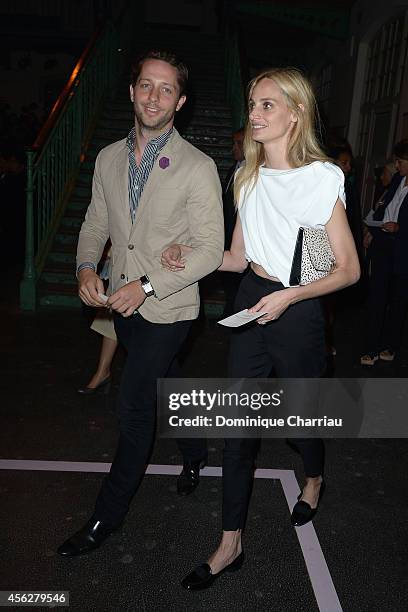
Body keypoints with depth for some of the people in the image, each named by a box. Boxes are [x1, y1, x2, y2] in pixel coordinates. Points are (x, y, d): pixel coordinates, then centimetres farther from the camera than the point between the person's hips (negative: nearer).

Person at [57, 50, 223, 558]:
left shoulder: (198, 168, -13)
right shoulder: (108, 159, 4)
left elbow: (209, 250, -15)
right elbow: (96, 224, 12)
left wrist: (147, 285, -21)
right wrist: (86, 268, -7)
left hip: (167, 308, -6)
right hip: (122, 302, 6)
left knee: (133, 407, -4)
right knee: (163, 389, 22)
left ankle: (107, 517, 16)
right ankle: (196, 448, 50)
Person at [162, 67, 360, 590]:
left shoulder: (321, 179, -12)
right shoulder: (248, 176, 6)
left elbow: (349, 269, -10)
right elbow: (239, 256, 10)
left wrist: (288, 296, -22)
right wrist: (192, 257, -7)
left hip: (297, 311, -5)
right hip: (249, 301, 5)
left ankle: (313, 478, 52)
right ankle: (230, 544, 22)